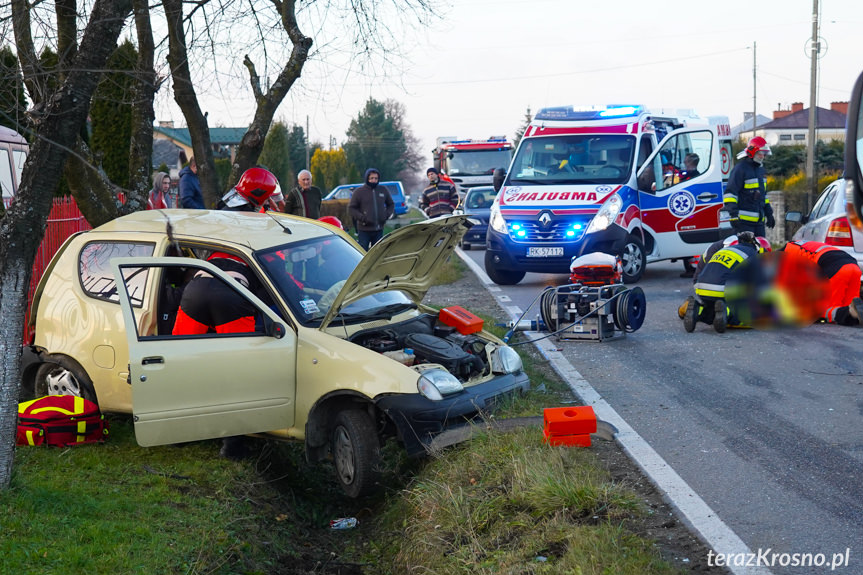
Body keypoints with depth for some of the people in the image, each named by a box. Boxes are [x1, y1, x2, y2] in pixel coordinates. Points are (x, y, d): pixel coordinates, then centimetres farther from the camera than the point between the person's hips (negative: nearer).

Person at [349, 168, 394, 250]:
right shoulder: (359, 191, -3)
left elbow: (391, 204, 21)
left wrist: (387, 214, 0)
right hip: (364, 230, -4)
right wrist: (362, 218, -16)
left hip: (379, 230, 4)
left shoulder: (383, 190, 9)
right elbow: (351, 208, -3)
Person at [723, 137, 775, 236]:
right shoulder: (740, 168, -8)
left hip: (759, 220, 9)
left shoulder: (760, 169, 20)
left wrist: (769, 214, 26)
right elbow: (730, 193, -13)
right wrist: (733, 213, -22)